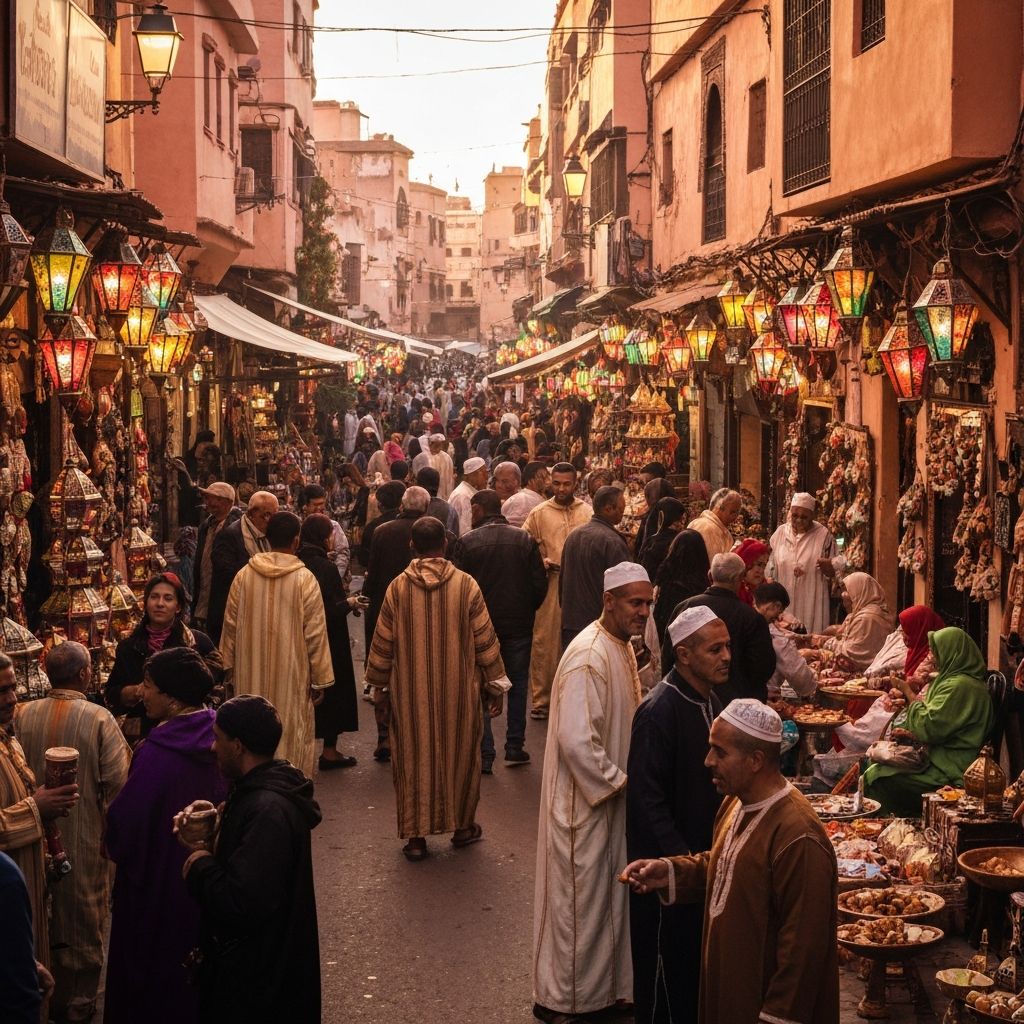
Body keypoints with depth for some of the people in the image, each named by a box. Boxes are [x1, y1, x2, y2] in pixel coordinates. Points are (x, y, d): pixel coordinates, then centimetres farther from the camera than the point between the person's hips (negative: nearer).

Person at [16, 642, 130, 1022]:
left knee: (41, 918, 18)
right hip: (85, 837, -3)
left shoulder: (22, 715, -9)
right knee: (83, 918, 13)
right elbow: (118, 780, -21)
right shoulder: (99, 719, -19)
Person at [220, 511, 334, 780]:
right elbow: (315, 633, -10)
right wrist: (320, 679, -2)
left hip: (251, 676, 3)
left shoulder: (244, 575, -4)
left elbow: (231, 624, 3)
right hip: (291, 676, -3)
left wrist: (230, 667, 15)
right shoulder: (304, 579, -12)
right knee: (293, 738, 7)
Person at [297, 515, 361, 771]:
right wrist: (349, 603, -7)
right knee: (334, 689, 7)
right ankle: (329, 751, 13)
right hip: (330, 642, -7)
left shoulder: (299, 563, 0)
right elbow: (328, 612, -23)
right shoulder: (325, 567, -21)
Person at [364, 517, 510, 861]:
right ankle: (462, 825, 26)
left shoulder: (398, 588, -7)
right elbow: (485, 639, -5)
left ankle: (415, 835, 11)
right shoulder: (465, 584, -9)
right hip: (458, 690, 0)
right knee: (460, 753, 15)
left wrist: (378, 684, 14)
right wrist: (495, 685, 5)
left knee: (414, 757, 9)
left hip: (411, 692, 0)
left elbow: (383, 642, 0)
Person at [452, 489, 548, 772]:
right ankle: (515, 748, 15)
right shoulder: (525, 540, -3)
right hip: (518, 624, 2)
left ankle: (484, 754, 3)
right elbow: (540, 583, -3)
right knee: (518, 686, 14)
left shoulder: (467, 542, -10)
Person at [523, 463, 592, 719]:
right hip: (551, 584, -1)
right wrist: (541, 563, -11)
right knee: (545, 642, 0)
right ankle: (541, 700, 8)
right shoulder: (539, 513, 2)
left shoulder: (588, 512, 5)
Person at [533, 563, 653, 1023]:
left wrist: (625, 779, 9)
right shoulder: (588, 657, -24)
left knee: (606, 895, 19)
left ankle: (603, 985, 33)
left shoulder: (622, 647, 7)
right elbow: (577, 741, -28)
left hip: (612, 795, 9)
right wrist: (619, 783, -18)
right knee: (579, 898, 4)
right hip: (584, 800, -9)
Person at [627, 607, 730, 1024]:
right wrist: (683, 859, -22)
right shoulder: (660, 711, -23)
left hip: (702, 855, 8)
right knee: (666, 969, 6)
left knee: (696, 962, 19)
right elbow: (647, 800, -23)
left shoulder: (709, 701, 5)